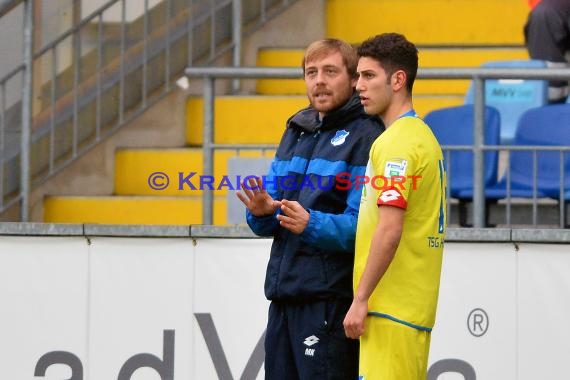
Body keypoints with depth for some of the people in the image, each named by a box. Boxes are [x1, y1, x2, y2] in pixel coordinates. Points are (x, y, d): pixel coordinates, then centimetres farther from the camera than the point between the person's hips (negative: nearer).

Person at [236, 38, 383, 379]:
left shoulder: (366, 136, -8)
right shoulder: (296, 131, 18)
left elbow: (362, 224, -17)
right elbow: (269, 223, 19)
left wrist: (311, 225, -31)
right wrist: (261, 212, -4)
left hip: (331, 297, -8)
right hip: (284, 296, 8)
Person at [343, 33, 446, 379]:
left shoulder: (396, 142, -13)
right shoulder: (425, 136, 17)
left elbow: (390, 230, -20)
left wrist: (361, 299, -16)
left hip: (391, 307, -10)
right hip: (416, 306, 10)